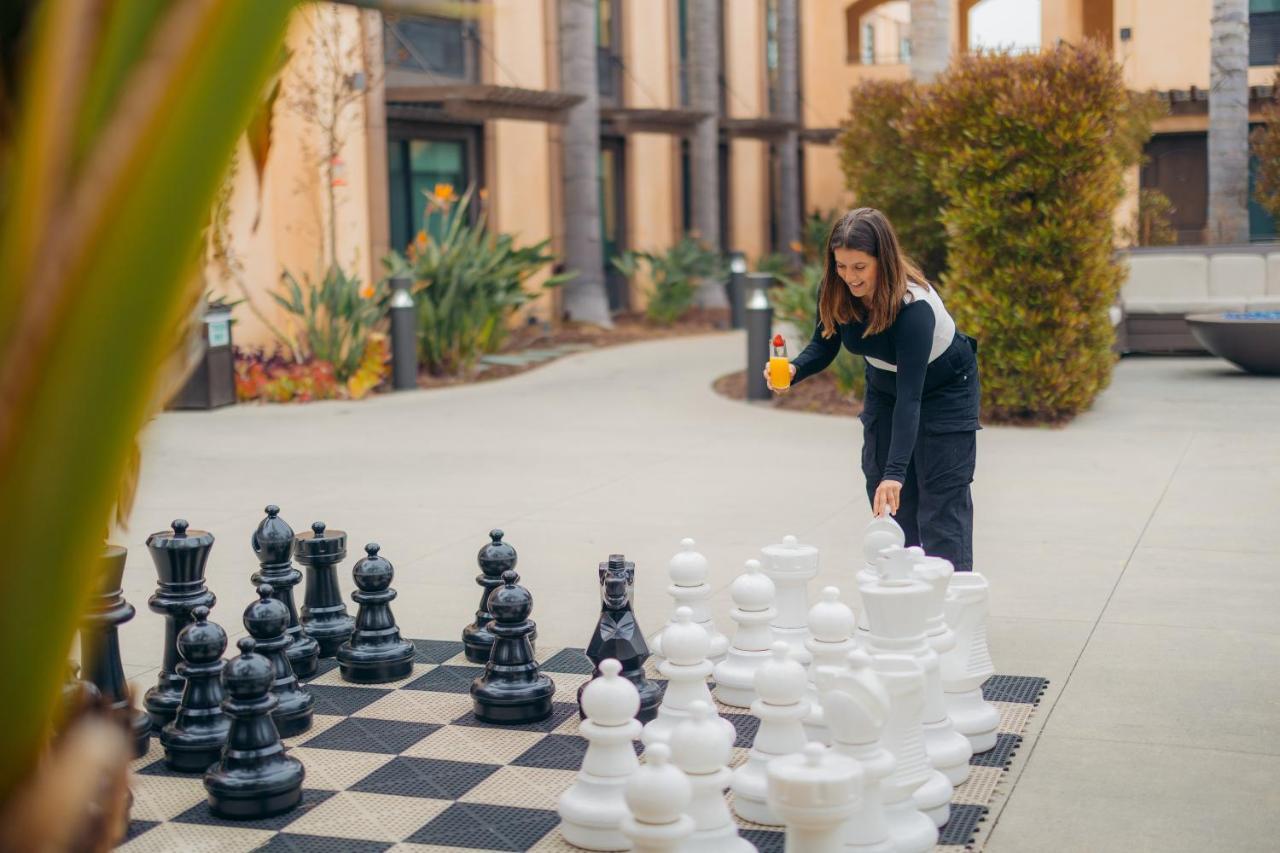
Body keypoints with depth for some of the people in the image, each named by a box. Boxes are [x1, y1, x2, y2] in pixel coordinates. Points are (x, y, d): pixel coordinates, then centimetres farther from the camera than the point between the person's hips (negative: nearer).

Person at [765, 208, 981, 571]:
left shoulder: (914, 306, -37)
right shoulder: (835, 294, -20)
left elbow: (910, 395, -41)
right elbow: (824, 346, -7)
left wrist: (895, 472, -48)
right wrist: (794, 369, -31)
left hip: (945, 391, -6)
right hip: (884, 388, 6)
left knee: (942, 507, -10)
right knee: (889, 508, 4)